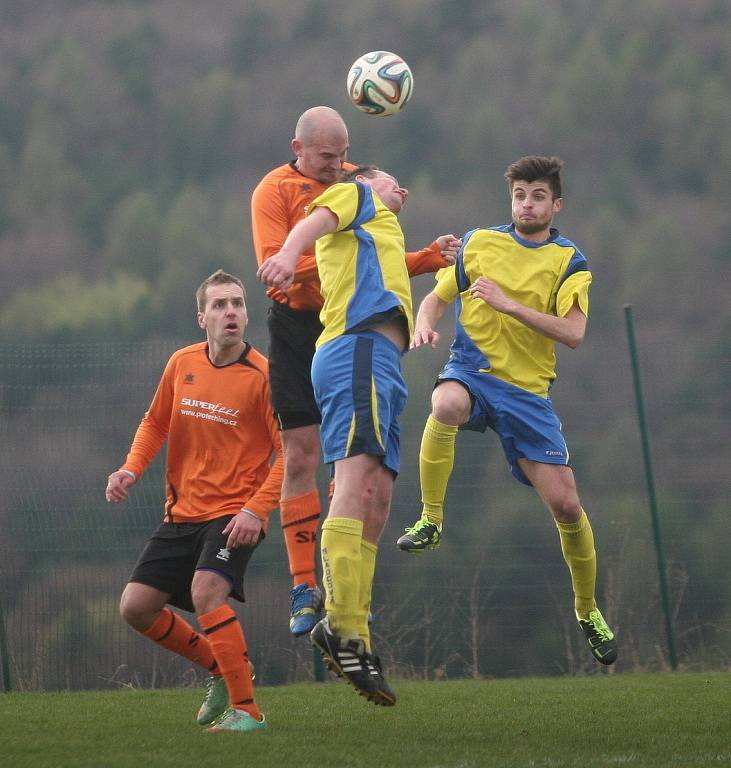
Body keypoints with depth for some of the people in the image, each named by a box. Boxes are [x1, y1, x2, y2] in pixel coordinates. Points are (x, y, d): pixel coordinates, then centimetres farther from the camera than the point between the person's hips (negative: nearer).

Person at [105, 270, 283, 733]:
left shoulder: (262, 376, -12)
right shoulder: (182, 364, 4)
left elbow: (290, 453, -14)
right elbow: (156, 423, 18)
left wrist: (256, 510, -24)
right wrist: (131, 470, 1)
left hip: (235, 515, -7)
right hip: (182, 512, 7)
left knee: (206, 591, -29)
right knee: (136, 606, 4)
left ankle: (247, 710, -20)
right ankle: (220, 669, 25)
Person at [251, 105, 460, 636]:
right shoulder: (275, 190, -3)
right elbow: (274, 266, -15)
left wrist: (431, 257, 2)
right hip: (298, 328, -4)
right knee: (300, 455, -4)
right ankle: (304, 587, 2)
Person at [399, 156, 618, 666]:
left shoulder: (569, 262, 2)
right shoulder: (478, 244, 7)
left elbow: (573, 333, -12)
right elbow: (438, 298, 17)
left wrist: (508, 304, -20)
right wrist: (424, 325, -6)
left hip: (528, 390, 0)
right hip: (473, 370, 0)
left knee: (566, 504, -4)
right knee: (446, 405, -40)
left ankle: (588, 610, 19)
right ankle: (431, 521, -25)